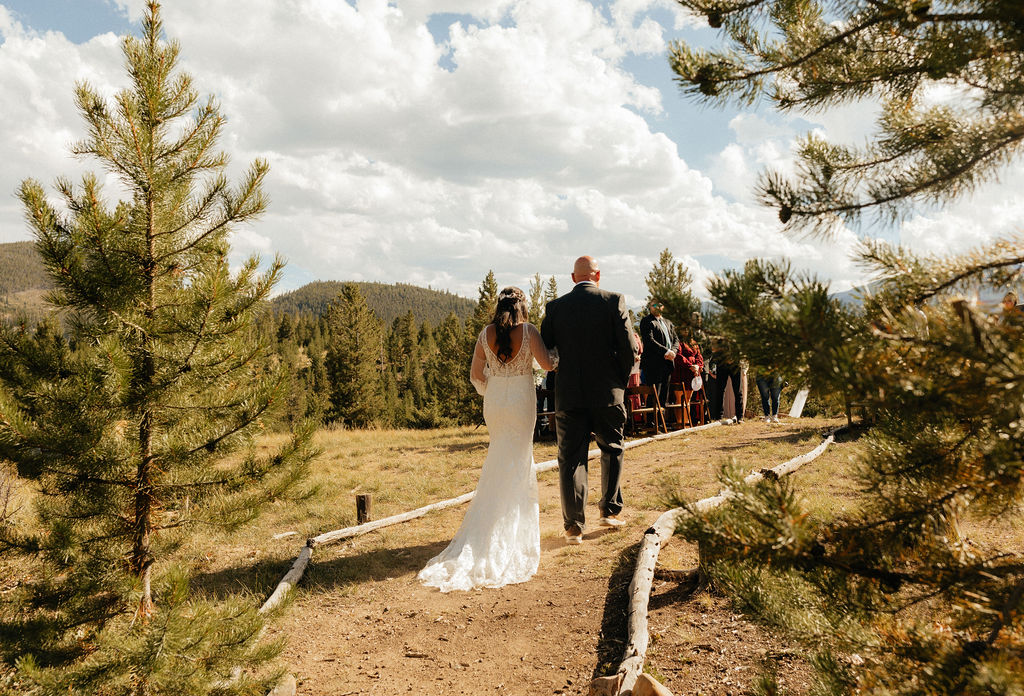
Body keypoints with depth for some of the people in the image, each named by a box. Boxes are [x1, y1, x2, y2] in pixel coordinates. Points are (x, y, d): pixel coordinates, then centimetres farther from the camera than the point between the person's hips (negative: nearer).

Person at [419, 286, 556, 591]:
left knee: (511, 460, 21)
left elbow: (475, 374, 4)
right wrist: (558, 354, 7)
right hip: (522, 403, -4)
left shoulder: (487, 333, 1)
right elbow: (547, 364, -15)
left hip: (494, 402, 4)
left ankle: (523, 522, 30)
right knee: (513, 469, 3)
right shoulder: (528, 330, -10)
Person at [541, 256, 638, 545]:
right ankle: (610, 510, 26)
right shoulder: (614, 301, -3)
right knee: (612, 449, 20)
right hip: (607, 393, 0)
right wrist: (621, 380, 9)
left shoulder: (556, 306, 1)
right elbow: (629, 348, -7)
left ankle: (573, 525, 4)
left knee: (571, 458, 5)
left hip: (568, 394, 1)